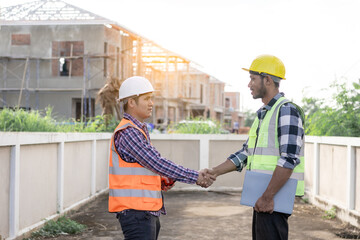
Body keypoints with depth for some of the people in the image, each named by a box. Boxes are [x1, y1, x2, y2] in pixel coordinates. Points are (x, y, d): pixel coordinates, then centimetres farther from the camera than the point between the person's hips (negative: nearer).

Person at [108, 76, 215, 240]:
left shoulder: (138, 130, 19)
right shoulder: (127, 132, -15)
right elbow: (157, 163, -19)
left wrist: (164, 181, 4)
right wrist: (195, 177, -16)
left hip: (147, 211, 10)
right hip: (135, 210, -10)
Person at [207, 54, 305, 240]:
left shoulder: (287, 111, -12)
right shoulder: (263, 114, 18)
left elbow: (289, 159, -21)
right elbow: (246, 153, 20)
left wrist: (268, 197, -23)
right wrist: (214, 172, 11)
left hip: (275, 196, -9)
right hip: (262, 196, 9)